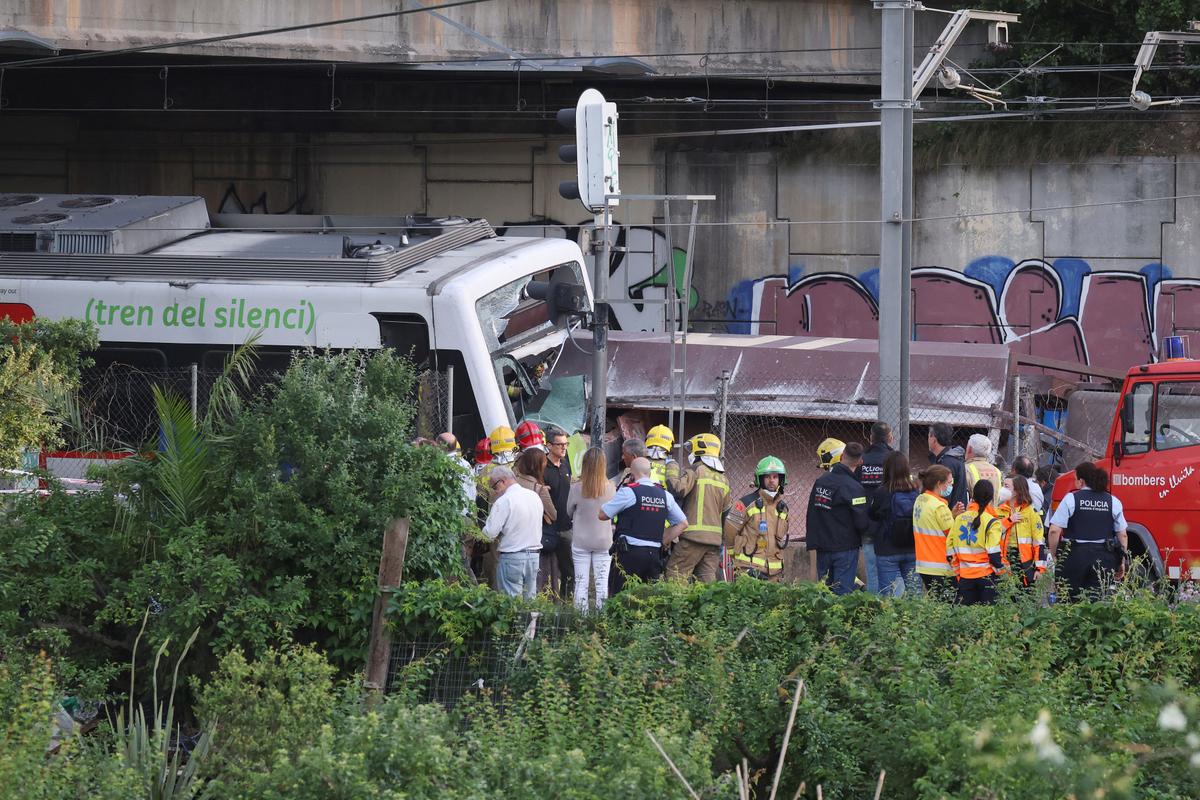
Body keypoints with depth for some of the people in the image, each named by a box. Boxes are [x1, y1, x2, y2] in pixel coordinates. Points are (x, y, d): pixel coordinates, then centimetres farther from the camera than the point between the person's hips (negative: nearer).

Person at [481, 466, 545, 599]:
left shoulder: (504, 501, -13)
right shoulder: (535, 497, 8)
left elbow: (490, 532, -15)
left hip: (512, 557, -7)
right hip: (534, 555, 7)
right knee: (530, 599, 10)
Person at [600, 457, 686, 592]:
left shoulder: (628, 492, -7)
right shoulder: (665, 495, 9)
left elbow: (603, 515, -1)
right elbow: (682, 523, 18)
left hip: (631, 553, -5)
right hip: (654, 553, 5)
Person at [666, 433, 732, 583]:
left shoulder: (695, 470, -5)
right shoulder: (722, 479, 17)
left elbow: (679, 489, -20)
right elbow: (726, 507, 20)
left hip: (694, 536, -7)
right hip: (715, 537, 7)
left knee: (675, 573, -7)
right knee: (707, 578, 5)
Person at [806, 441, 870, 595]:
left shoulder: (820, 481, 4)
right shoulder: (853, 488, -17)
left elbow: (811, 515, 11)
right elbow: (862, 523, -17)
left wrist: (812, 541, 18)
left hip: (822, 548, 6)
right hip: (845, 547, -6)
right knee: (843, 592, -3)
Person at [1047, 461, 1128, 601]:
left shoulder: (1070, 499, -2)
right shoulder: (1113, 502, 6)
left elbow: (1055, 530, -7)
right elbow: (1123, 535, 7)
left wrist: (1053, 555, 3)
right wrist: (1122, 562, 15)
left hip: (1075, 556, -2)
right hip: (1104, 557, 2)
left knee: (1070, 600, 5)